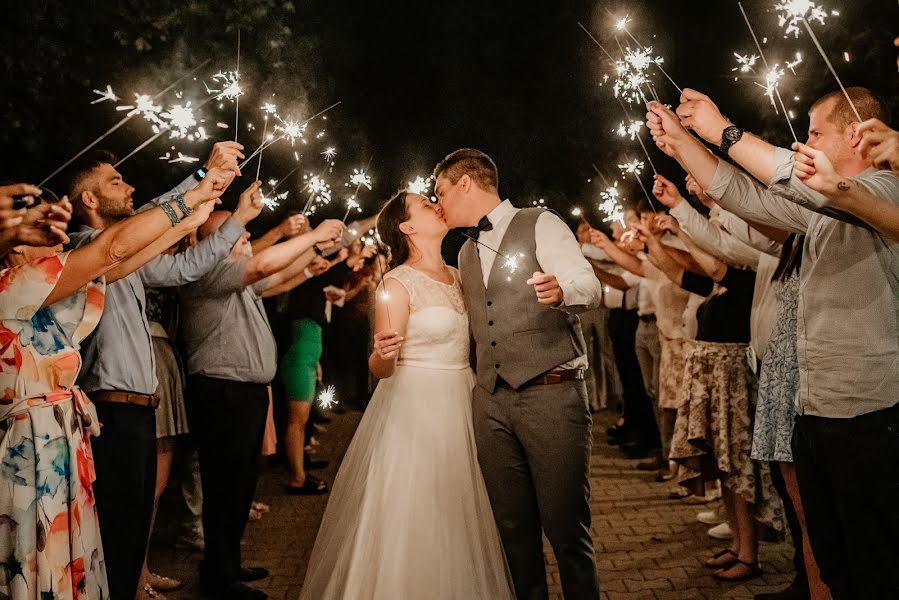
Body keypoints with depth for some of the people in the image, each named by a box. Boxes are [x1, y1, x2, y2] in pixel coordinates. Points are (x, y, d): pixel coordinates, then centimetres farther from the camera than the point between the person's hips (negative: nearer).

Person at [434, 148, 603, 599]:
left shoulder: (541, 225, -1)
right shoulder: (466, 253, 20)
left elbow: (589, 286, -14)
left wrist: (560, 290, -37)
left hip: (552, 395, -6)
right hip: (490, 401, 6)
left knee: (566, 527, -3)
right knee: (513, 528, 9)